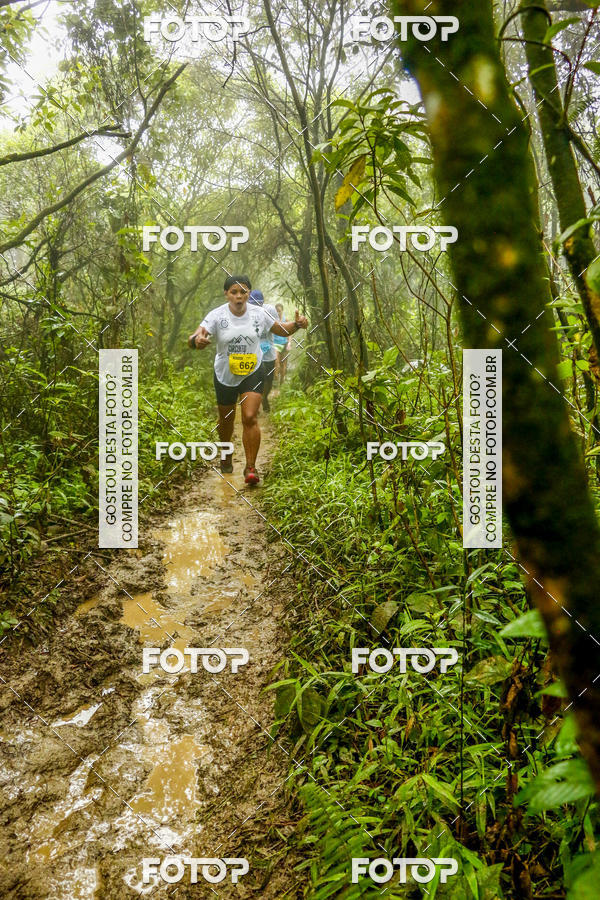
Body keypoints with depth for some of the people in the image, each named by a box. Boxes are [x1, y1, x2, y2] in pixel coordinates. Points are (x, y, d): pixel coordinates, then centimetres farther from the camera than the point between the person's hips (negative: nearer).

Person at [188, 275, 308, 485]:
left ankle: (250, 467, -6)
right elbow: (195, 338, -26)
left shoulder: (258, 314, -5)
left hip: (253, 373, 0)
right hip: (225, 375, 0)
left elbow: (281, 330, 10)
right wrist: (197, 340, -50)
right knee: (226, 419, 17)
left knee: (250, 418, -15)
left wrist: (297, 324, -10)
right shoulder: (217, 315, -13)